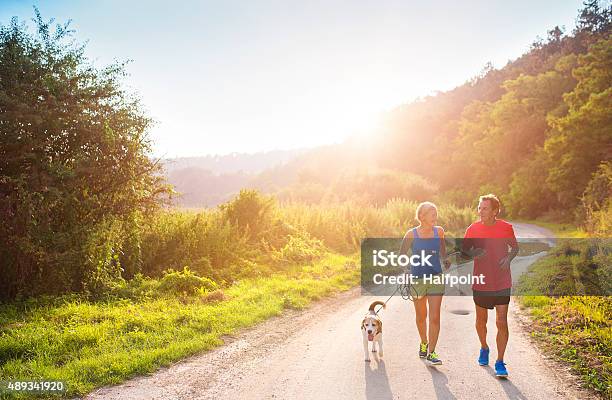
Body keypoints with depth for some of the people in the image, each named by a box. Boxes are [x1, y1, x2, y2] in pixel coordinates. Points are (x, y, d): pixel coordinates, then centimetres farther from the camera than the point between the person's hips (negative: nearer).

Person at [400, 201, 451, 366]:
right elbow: (401, 255, 2)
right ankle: (424, 343, 40)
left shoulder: (439, 231, 0)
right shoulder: (411, 234, -7)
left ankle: (431, 352, 2)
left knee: (435, 317, -7)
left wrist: (446, 260, 3)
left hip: (436, 278, 1)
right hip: (417, 278, -1)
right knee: (421, 317, 14)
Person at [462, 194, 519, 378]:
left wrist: (508, 258, -12)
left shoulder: (506, 227, -4)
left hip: (502, 284, -1)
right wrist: (473, 253, -16)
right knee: (481, 320, 16)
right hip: (481, 284, 1)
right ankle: (484, 349, 42)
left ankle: (500, 362, 5)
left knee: (502, 323, -6)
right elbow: (463, 250, 7)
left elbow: (515, 248, 10)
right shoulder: (473, 229, -3)